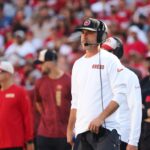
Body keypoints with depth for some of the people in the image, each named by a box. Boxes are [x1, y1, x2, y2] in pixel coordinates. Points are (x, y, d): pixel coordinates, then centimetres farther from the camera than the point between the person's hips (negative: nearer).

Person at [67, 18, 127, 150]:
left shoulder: (110, 60, -3)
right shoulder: (78, 64, 19)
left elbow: (120, 95, -11)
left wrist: (100, 118, -19)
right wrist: (70, 129, 18)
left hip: (105, 129, -7)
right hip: (81, 129, 7)